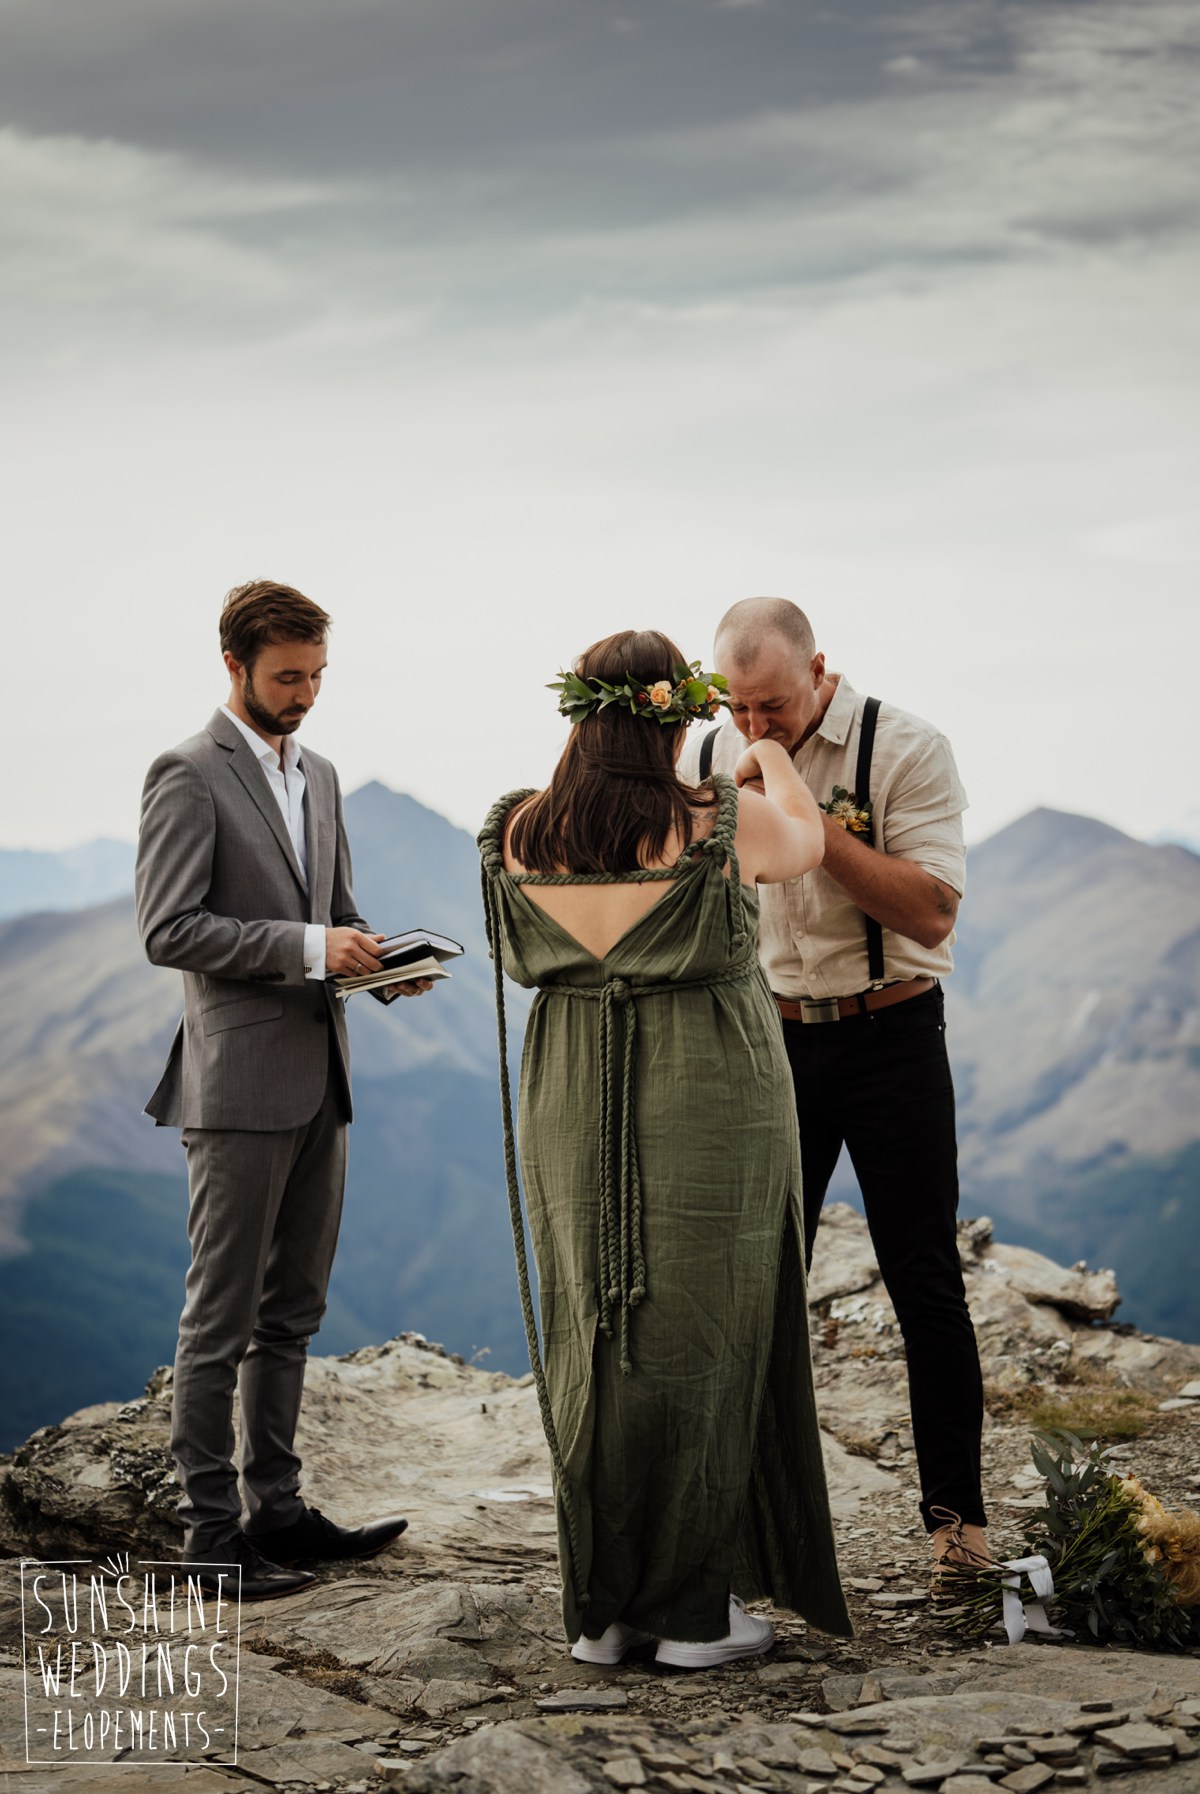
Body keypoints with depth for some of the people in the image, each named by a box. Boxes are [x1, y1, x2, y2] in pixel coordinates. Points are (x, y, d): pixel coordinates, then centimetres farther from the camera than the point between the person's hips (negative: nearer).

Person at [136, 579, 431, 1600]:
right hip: (241, 1085, -8)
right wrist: (308, 946, -20)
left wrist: (382, 963, 2)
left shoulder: (319, 776, 16)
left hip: (319, 1079, 8)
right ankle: (212, 1530, 6)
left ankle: (277, 1507, 22)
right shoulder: (190, 776, -8)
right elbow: (168, 930, -16)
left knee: (292, 1313, 13)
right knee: (222, 1319, -1)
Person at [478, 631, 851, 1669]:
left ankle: (601, 1608, 17)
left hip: (574, 1107, 3)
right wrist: (774, 765, 31)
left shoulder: (519, 834, -4)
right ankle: (692, 1611, 11)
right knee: (699, 1347, 6)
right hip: (712, 1106, -3)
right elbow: (805, 841, 11)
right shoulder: (725, 826, -12)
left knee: (593, 1347, 12)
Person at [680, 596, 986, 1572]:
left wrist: (813, 824, -24)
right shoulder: (711, 756, 3)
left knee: (924, 1279, 2)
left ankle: (956, 1507, 13)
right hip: (767, 1040, 3)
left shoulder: (907, 749, -10)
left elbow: (931, 911, -19)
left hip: (891, 1037, -3)